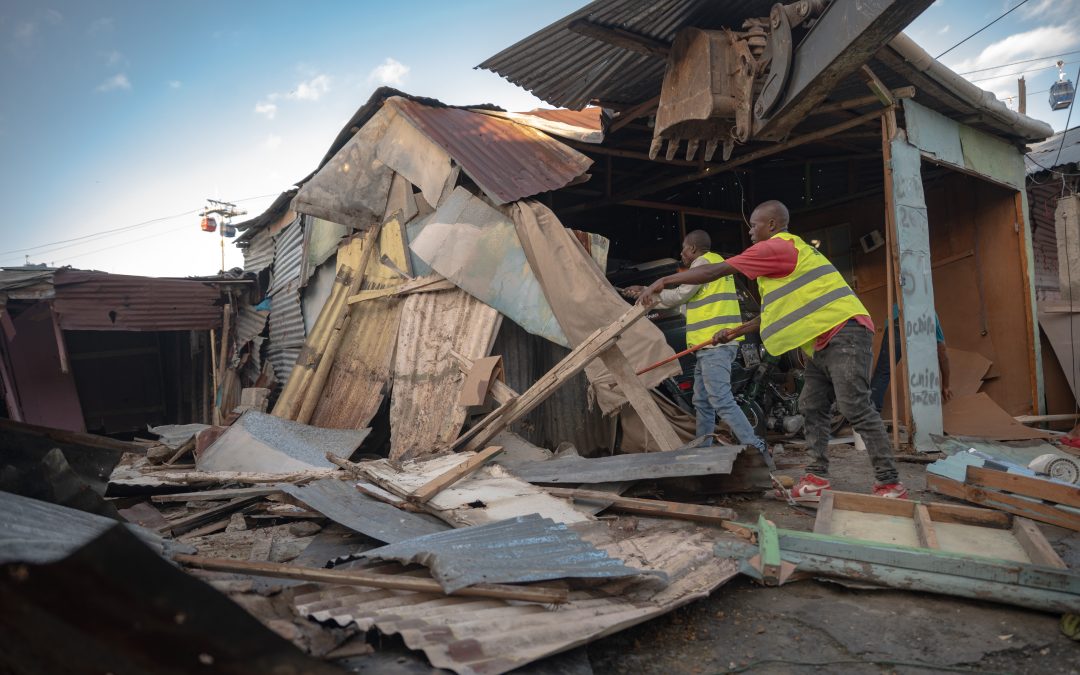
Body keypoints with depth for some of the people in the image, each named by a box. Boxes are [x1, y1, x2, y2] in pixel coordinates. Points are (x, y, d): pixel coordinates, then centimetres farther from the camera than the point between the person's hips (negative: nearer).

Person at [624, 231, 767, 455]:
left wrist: (647, 292, 8)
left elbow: (680, 296, -5)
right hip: (712, 344, 11)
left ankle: (756, 448, -19)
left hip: (714, 344, -11)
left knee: (722, 401, -16)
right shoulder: (714, 263, 27)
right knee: (702, 402, 12)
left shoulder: (704, 261, -4)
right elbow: (685, 298, 29)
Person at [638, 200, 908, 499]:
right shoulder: (790, 250, 23)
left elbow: (716, 270, -13)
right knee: (812, 407, 9)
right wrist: (737, 331, 27)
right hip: (825, 341, 11)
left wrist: (664, 281, -9)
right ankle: (818, 475, 11)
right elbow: (780, 310, 27)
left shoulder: (777, 247, -10)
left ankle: (890, 483, -7)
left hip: (844, 332, -11)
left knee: (856, 408, -12)